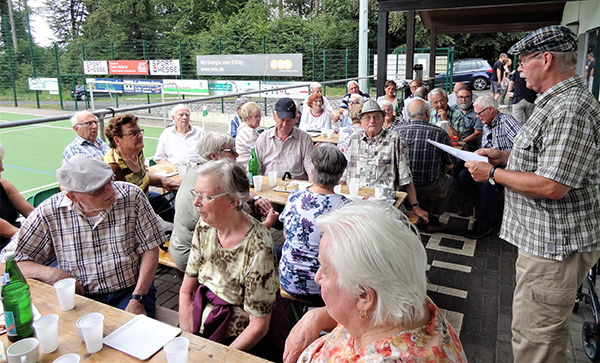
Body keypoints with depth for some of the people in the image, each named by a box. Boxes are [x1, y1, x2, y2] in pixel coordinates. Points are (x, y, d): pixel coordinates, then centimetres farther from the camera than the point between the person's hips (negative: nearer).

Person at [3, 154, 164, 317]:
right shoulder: (48, 212, -5)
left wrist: (138, 299, -15)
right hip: (81, 298, 2)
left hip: (130, 291, -1)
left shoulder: (132, 197, -7)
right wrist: (53, 274, -16)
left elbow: (150, 250, -5)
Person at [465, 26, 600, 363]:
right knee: (541, 334, 24)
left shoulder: (571, 109, -22)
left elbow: (552, 186, -28)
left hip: (555, 246, -11)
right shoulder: (557, 101, 14)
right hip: (545, 239, 11)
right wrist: (505, 156, 13)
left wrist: (492, 173, -16)